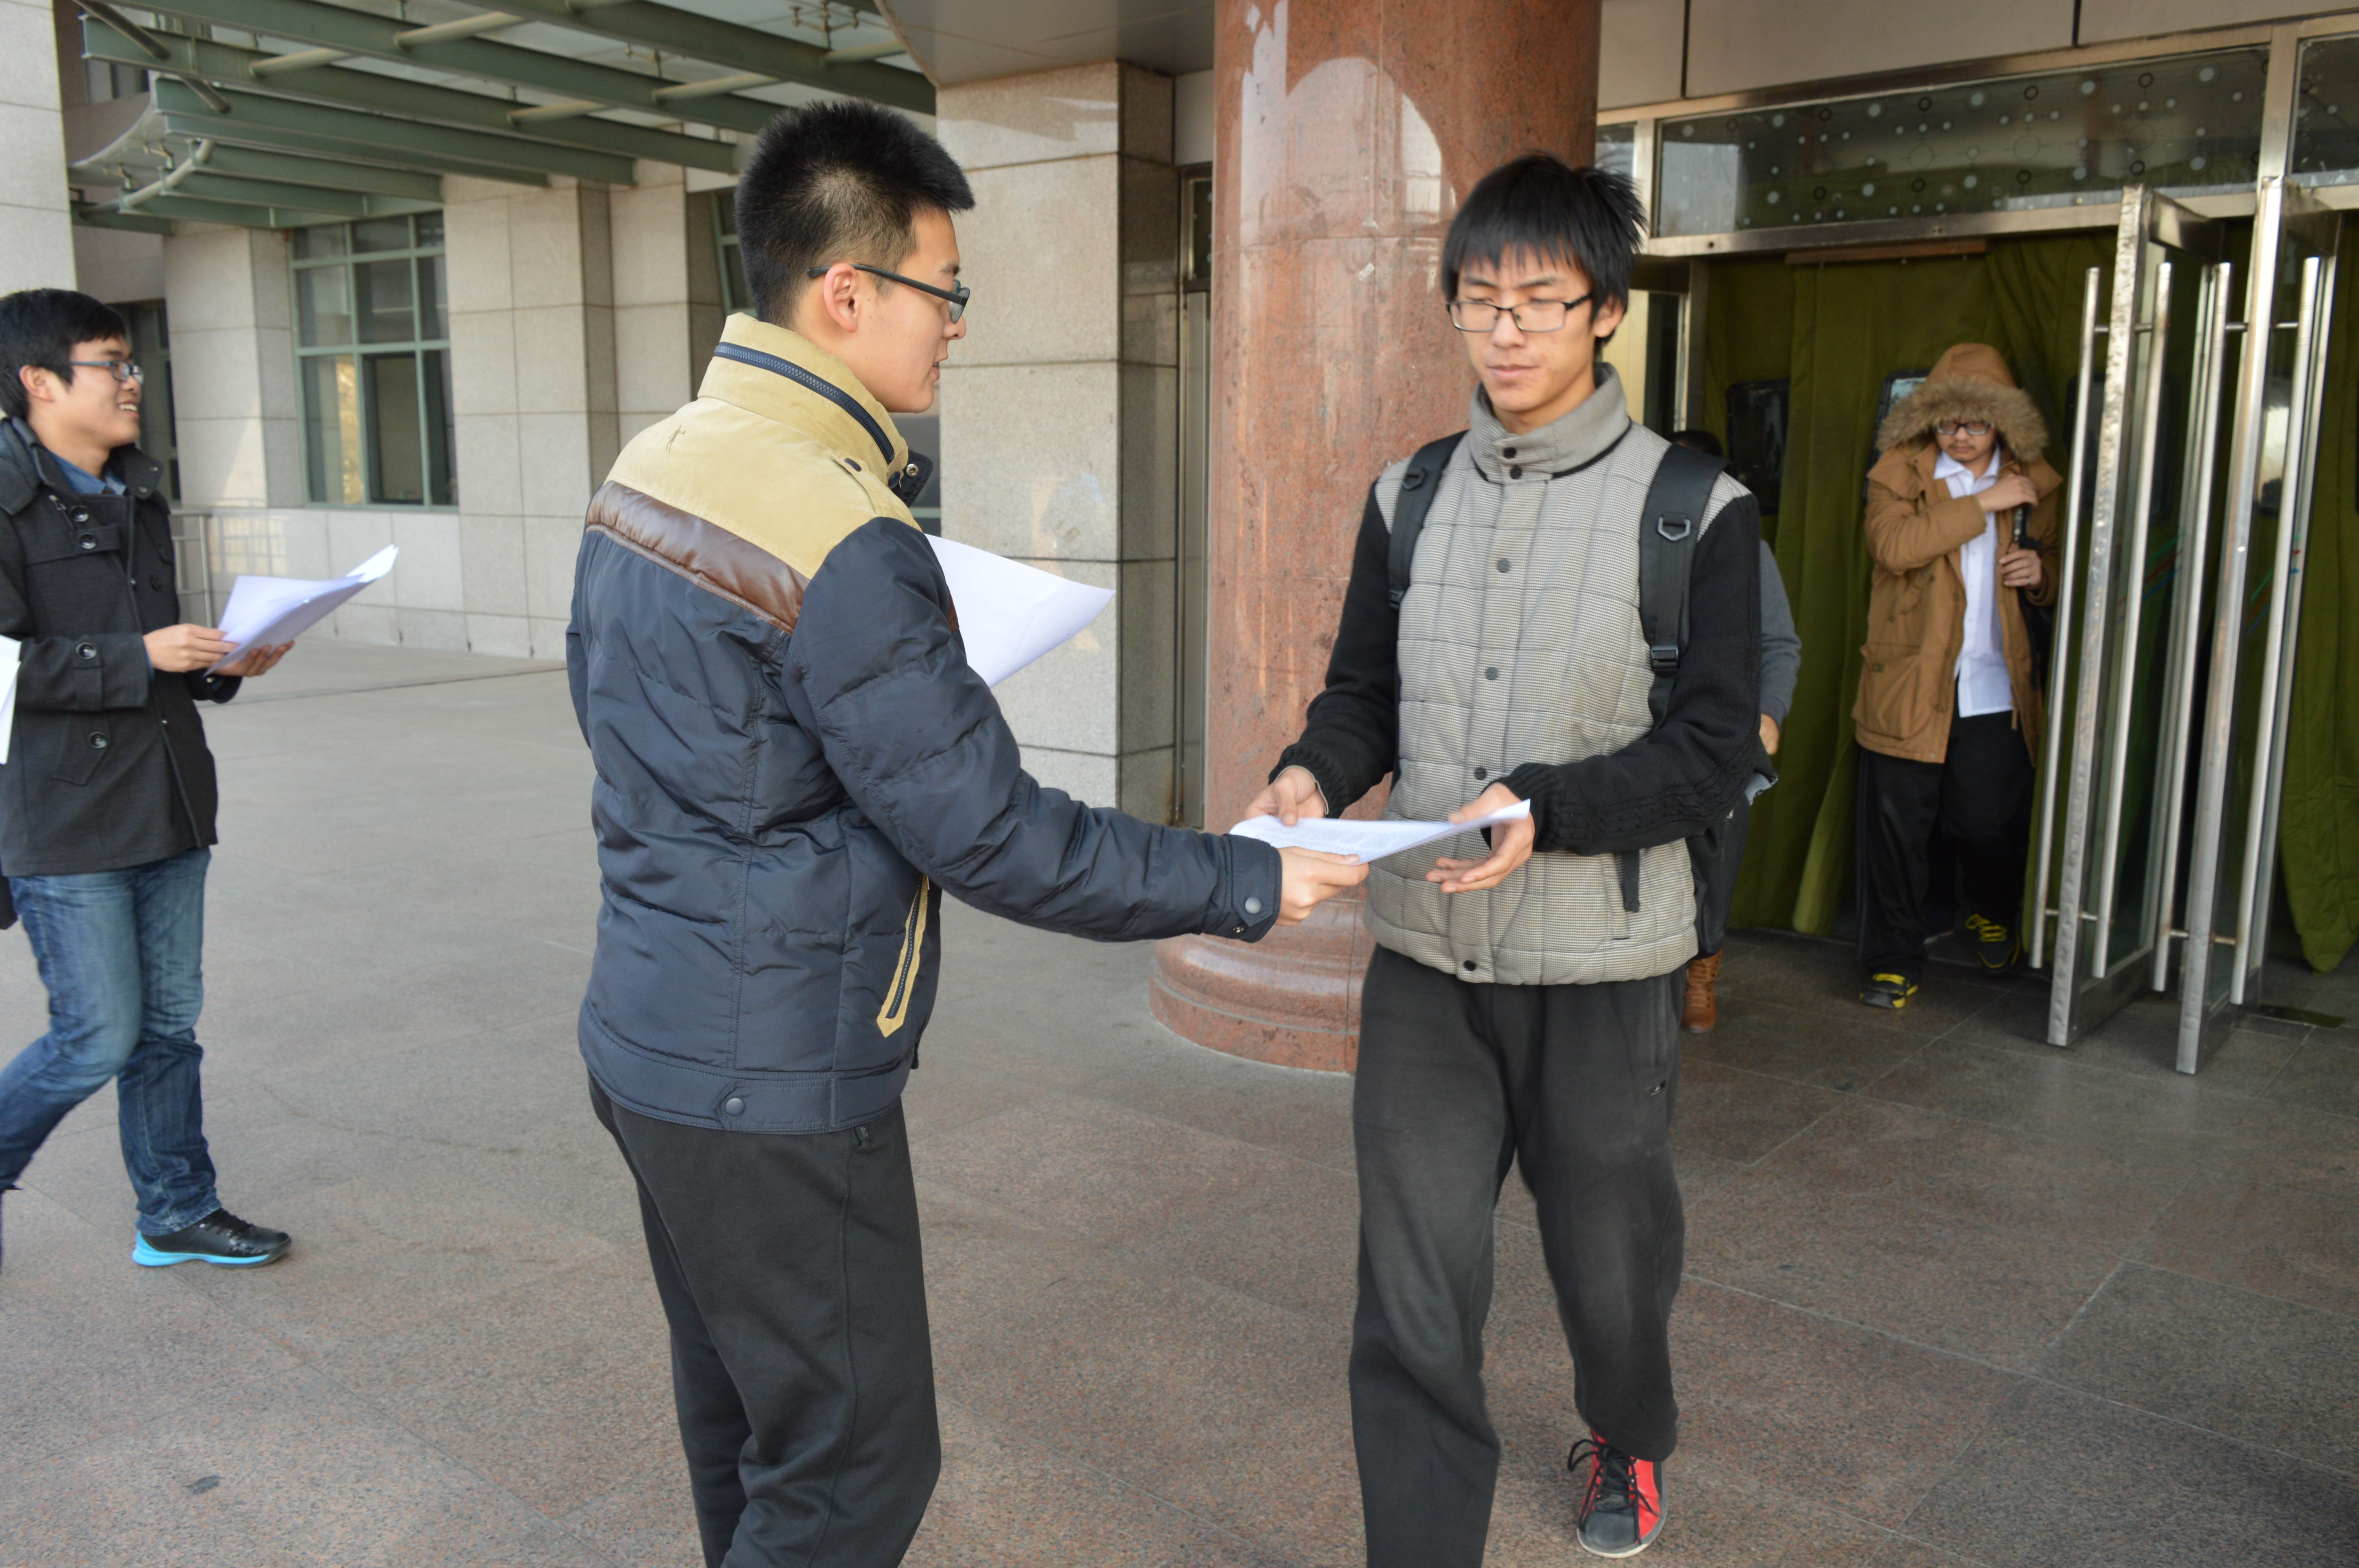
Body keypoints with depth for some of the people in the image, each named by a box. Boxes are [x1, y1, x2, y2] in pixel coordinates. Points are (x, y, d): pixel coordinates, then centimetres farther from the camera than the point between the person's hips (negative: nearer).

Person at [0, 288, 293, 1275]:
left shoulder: (138, 496, 15)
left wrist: (220, 665, 4)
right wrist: (140, 658, -20)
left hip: (166, 805, 8)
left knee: (168, 1024, 14)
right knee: (99, 1039, -2)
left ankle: (178, 1214, 26)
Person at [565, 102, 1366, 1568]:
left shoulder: (647, 468, 4)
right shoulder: (845, 546, -25)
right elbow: (995, 838, -21)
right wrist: (1247, 884, -11)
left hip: (649, 1035, 9)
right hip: (777, 1086, -9)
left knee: (744, 1422, 24)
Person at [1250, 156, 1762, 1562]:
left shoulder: (1697, 511, -6)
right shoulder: (1410, 497, 6)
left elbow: (1715, 751, -10)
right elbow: (1365, 693, 10)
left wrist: (1547, 809, -25)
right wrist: (1314, 775, -12)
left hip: (1603, 964, -2)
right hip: (1423, 955, 2)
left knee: (1609, 1253, 20)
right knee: (1413, 1293, 2)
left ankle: (1629, 1445, 51)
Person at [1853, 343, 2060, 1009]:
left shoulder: (2034, 484, 10)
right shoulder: (1899, 473, -1)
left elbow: (2055, 570, 23)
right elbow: (1893, 545, -20)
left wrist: (2040, 572, -1)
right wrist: (1983, 503, -17)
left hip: (1996, 693, 2)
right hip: (1908, 686, -2)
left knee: (1992, 824, 7)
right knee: (1895, 827, 2)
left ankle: (1994, 916, 41)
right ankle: (1892, 963, 17)